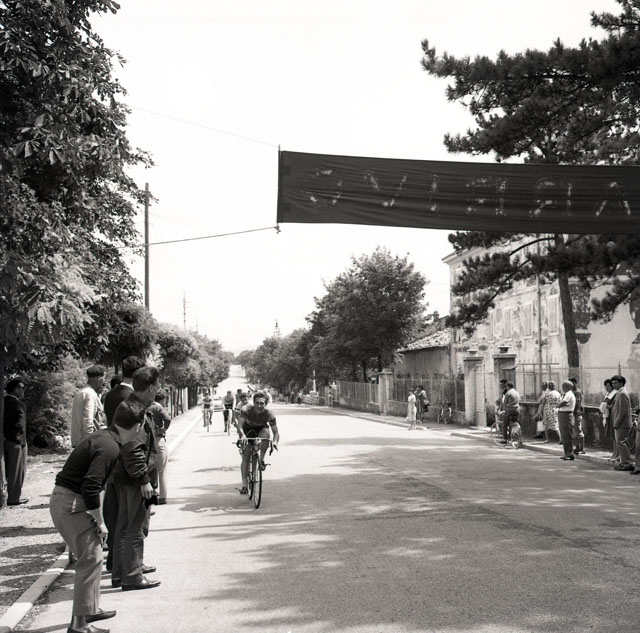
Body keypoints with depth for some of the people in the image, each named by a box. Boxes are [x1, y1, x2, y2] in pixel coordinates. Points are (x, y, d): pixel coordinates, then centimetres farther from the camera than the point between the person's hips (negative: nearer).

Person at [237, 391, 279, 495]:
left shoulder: (269, 415, -28)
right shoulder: (246, 410, -32)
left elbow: (276, 432, -28)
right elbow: (240, 426, -39)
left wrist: (275, 441, -49)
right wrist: (242, 435, -60)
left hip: (261, 429, 1)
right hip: (247, 430, -1)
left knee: (266, 433, -36)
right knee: (246, 457, -10)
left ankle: (261, 459, -17)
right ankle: (244, 485, -5)